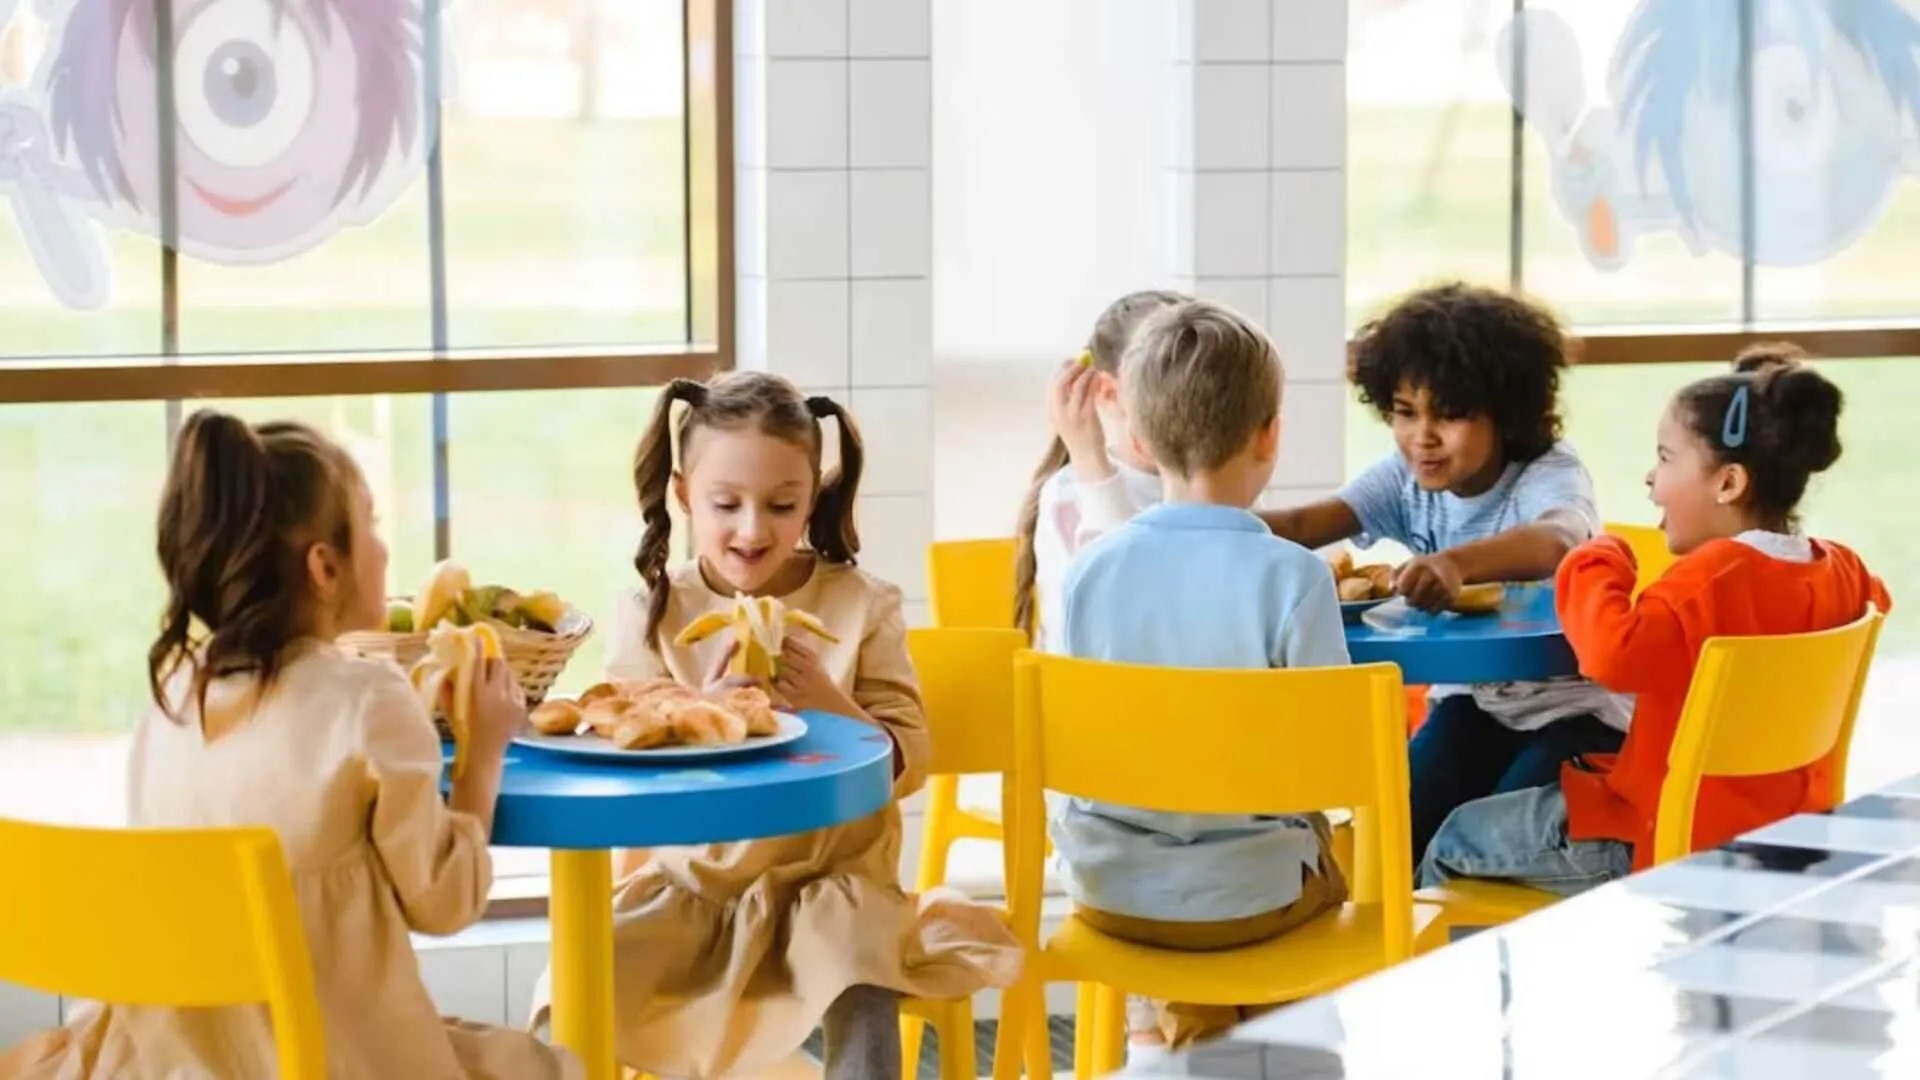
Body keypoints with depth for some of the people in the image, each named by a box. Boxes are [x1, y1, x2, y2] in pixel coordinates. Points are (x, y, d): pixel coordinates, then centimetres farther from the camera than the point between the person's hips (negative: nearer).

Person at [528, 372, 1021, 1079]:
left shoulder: (861, 605, -2)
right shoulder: (650, 612, -1)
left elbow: (907, 764, -5)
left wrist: (829, 703, -23)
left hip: (826, 880, -1)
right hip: (688, 881, 2)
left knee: (864, 1002, -30)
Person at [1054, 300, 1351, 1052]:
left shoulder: (1088, 570, -8)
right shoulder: (1294, 575, -18)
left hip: (1105, 884, 3)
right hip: (1241, 893, -3)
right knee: (1328, 851, 30)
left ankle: (1192, 1019, 33)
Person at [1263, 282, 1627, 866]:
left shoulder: (1550, 475, -22)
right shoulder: (1405, 479, -7)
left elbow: (1552, 542, -47)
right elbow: (1304, 523, -23)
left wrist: (1457, 563, -69)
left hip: (1571, 706, -5)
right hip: (1472, 697, 5)